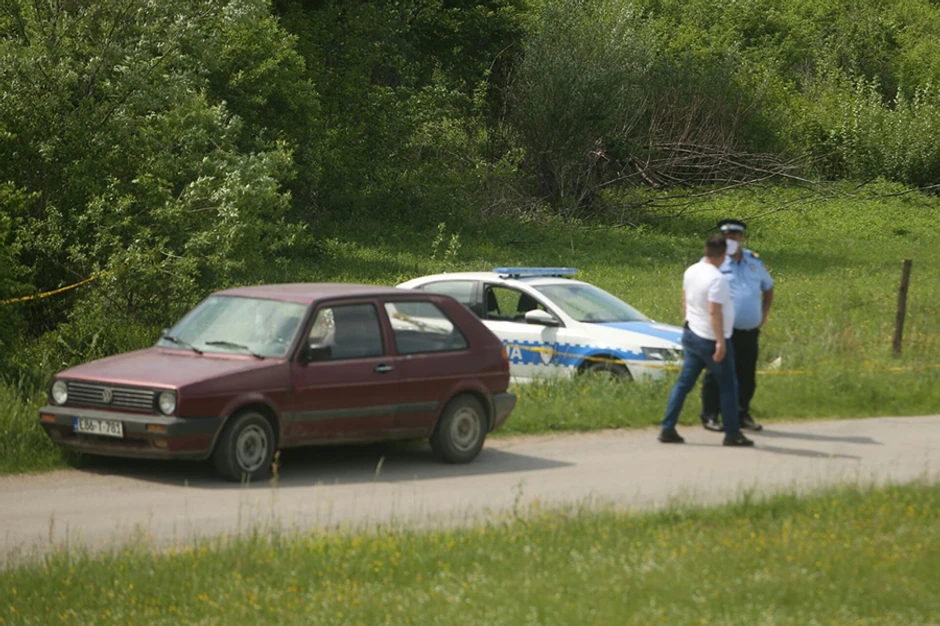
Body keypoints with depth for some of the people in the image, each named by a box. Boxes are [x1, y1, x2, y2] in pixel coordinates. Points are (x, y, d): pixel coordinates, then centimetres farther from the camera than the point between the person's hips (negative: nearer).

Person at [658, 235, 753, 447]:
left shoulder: (691, 272, 3)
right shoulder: (717, 279, -22)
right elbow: (714, 312, -26)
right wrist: (720, 342, -24)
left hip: (691, 333, 8)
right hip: (711, 340, -8)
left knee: (684, 382, 10)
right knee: (728, 386, 4)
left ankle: (667, 429, 7)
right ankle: (732, 434, 8)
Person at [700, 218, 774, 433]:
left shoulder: (754, 261, 11)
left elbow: (768, 288, 26)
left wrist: (763, 316, 15)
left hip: (750, 332, 5)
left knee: (747, 375, 10)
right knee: (716, 375, -3)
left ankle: (743, 415, 21)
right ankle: (709, 416, 3)